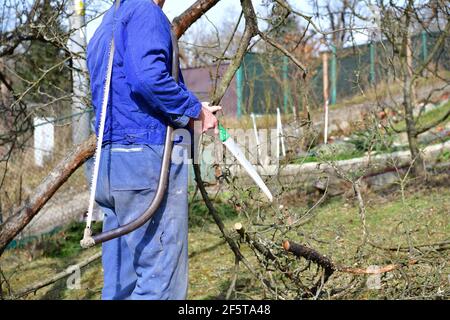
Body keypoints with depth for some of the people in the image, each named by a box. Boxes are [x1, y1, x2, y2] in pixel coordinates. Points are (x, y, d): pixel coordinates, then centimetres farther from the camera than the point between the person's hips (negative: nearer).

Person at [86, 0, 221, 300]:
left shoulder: (106, 25, 22)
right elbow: (148, 76, -24)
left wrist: (189, 109, 20)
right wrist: (194, 109, -10)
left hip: (110, 161, 9)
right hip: (148, 156, -9)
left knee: (121, 281, 11)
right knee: (162, 277, -7)